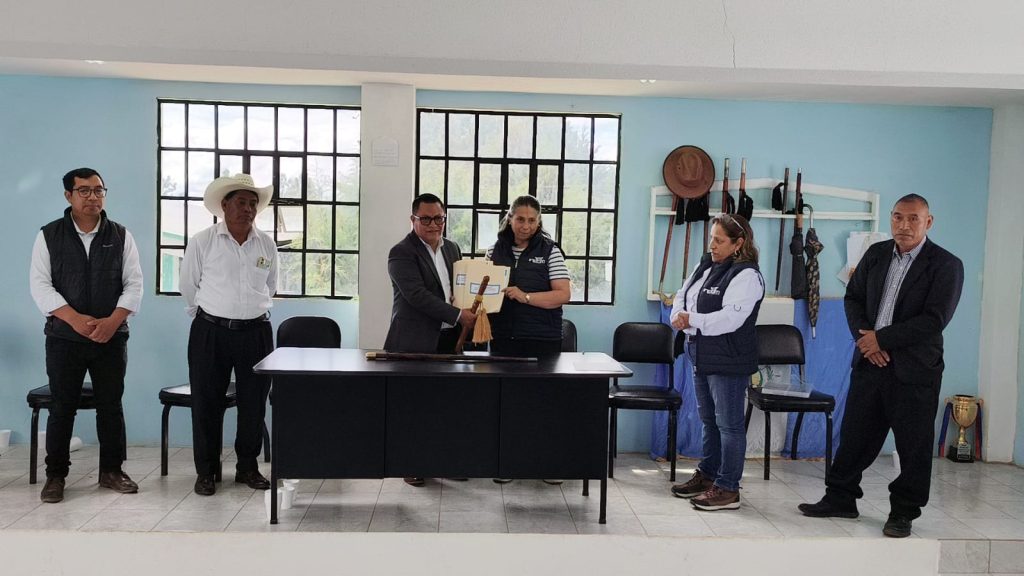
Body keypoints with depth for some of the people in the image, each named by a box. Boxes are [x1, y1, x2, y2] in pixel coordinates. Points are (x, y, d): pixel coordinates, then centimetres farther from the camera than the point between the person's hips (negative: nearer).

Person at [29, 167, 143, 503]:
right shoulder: (49, 236, 2)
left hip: (112, 337, 1)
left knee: (111, 405, 7)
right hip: (64, 337, -1)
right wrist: (75, 319, -17)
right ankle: (55, 475, 16)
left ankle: (111, 471, 18)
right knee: (62, 406, 4)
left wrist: (113, 320, -14)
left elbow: (134, 283, 0)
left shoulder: (121, 236, 5)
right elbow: (40, 285, -5)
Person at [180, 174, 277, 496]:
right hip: (210, 333, -2)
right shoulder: (202, 242, -3)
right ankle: (206, 471, 15)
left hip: (256, 333, 3)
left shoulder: (267, 245, 5)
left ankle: (248, 467, 21)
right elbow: (189, 287, 8)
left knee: (254, 403, 7)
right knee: (207, 403, 3)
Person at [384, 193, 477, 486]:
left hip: (449, 339, 6)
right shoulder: (402, 253, -7)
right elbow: (417, 295, -18)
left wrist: (472, 311, 3)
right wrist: (458, 315, -19)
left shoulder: (452, 248, 16)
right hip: (415, 341, -6)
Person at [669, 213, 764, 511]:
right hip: (702, 357, 9)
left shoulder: (746, 275, -16)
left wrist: (692, 321, -20)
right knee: (708, 419, 19)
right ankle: (706, 474, 32)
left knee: (729, 424, -1)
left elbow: (729, 318, -26)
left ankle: (727, 489, 6)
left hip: (729, 362, -9)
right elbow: (682, 295, 13)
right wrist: (679, 315, -8)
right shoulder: (706, 266, 11)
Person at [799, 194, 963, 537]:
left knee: (913, 445, 5)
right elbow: (853, 298, 10)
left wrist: (881, 338, -16)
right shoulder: (876, 254, 9)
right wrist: (864, 337, -7)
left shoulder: (946, 265, -7)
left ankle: (904, 513, 19)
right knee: (855, 434, 11)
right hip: (870, 361, 5)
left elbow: (934, 320, -15)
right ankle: (840, 498, 24)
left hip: (914, 369, -4)